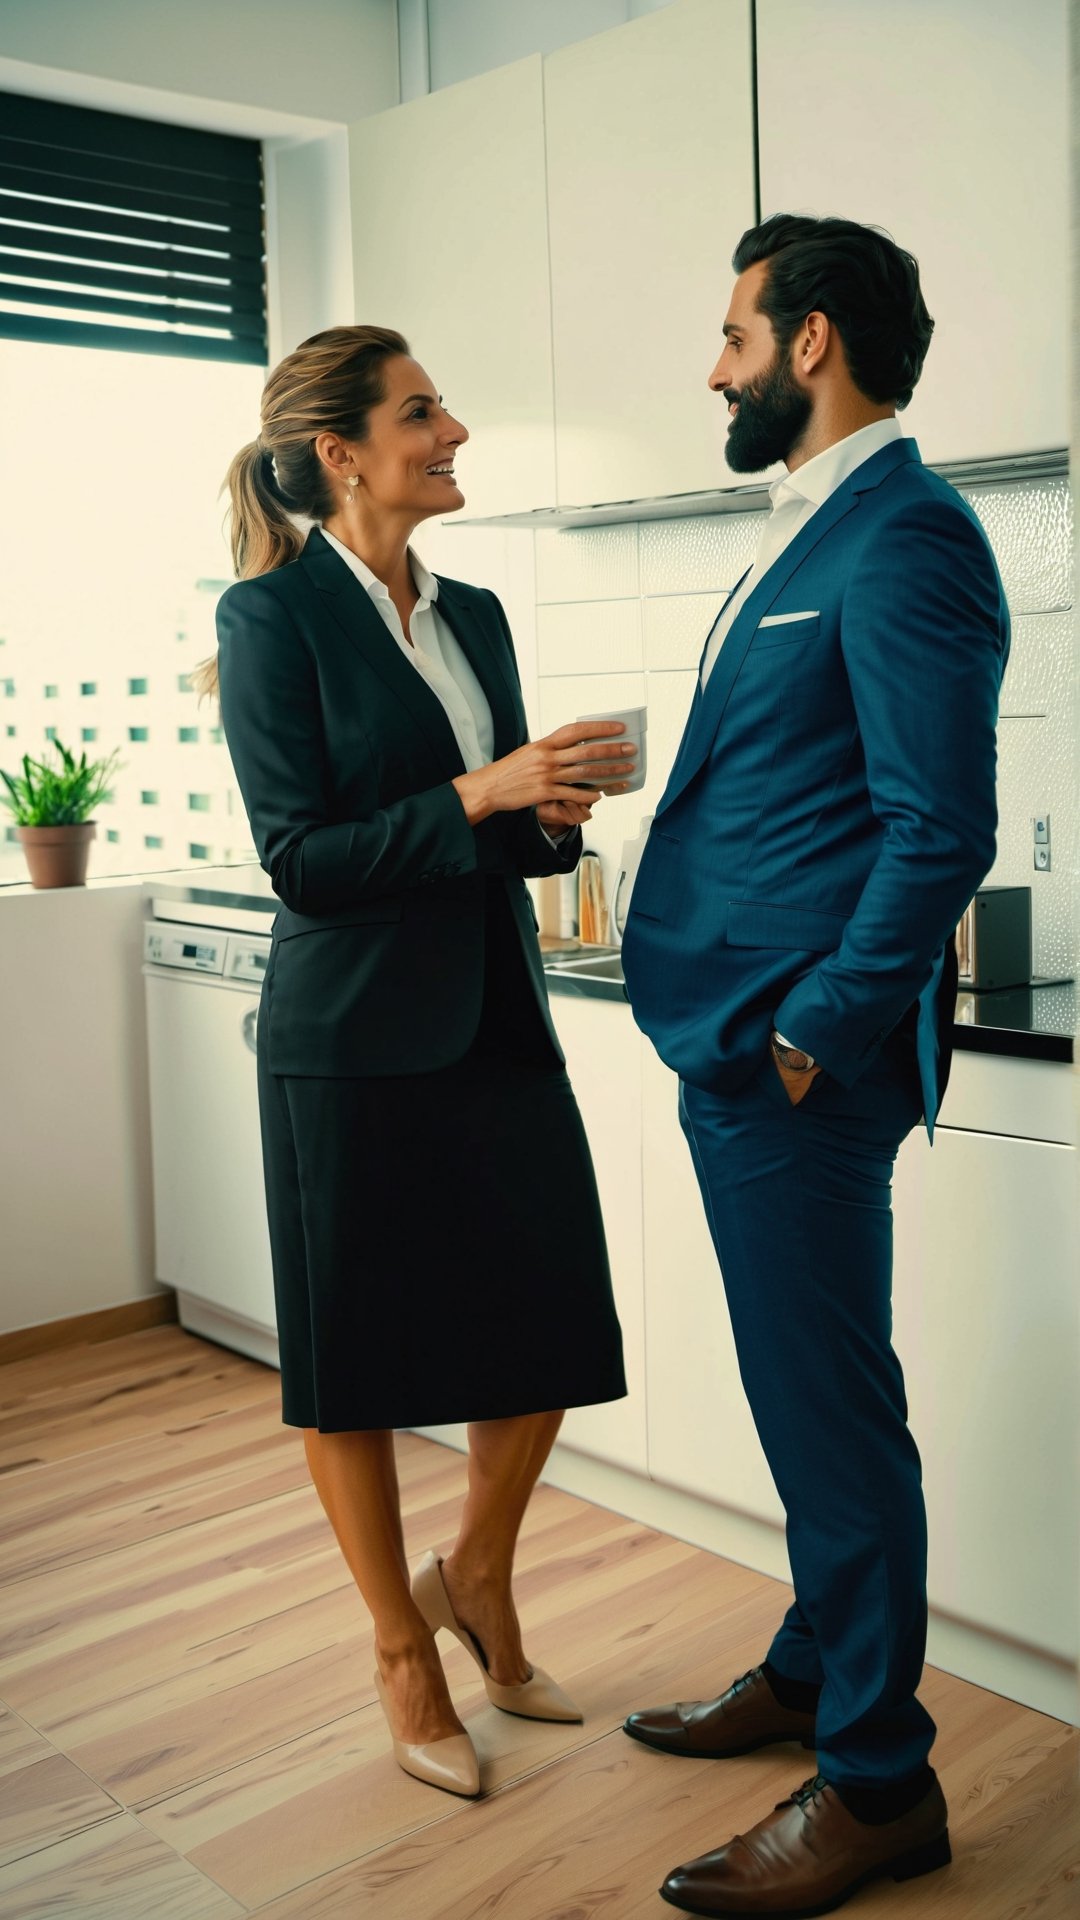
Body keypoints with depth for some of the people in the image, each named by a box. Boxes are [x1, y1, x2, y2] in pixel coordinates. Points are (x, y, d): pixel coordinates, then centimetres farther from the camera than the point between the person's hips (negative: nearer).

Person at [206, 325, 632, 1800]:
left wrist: (555, 809, -7)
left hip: (498, 1016, 6)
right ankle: (404, 1655, 29)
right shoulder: (274, 615, -8)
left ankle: (477, 1576, 36)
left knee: (552, 1328, 8)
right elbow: (301, 856, -13)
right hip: (358, 1040, -6)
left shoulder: (475, 615, 11)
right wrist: (483, 793, -20)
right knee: (356, 1363, 7)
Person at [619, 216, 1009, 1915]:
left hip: (803, 1062, -10)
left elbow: (941, 831, -20)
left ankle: (880, 1782, 19)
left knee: (830, 1407, 2)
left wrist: (814, 1038, -17)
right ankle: (814, 1672, 39)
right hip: (740, 1042, 10)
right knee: (806, 1394, 20)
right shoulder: (812, 532, 17)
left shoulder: (903, 537, -14)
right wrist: (743, 1027, 15)